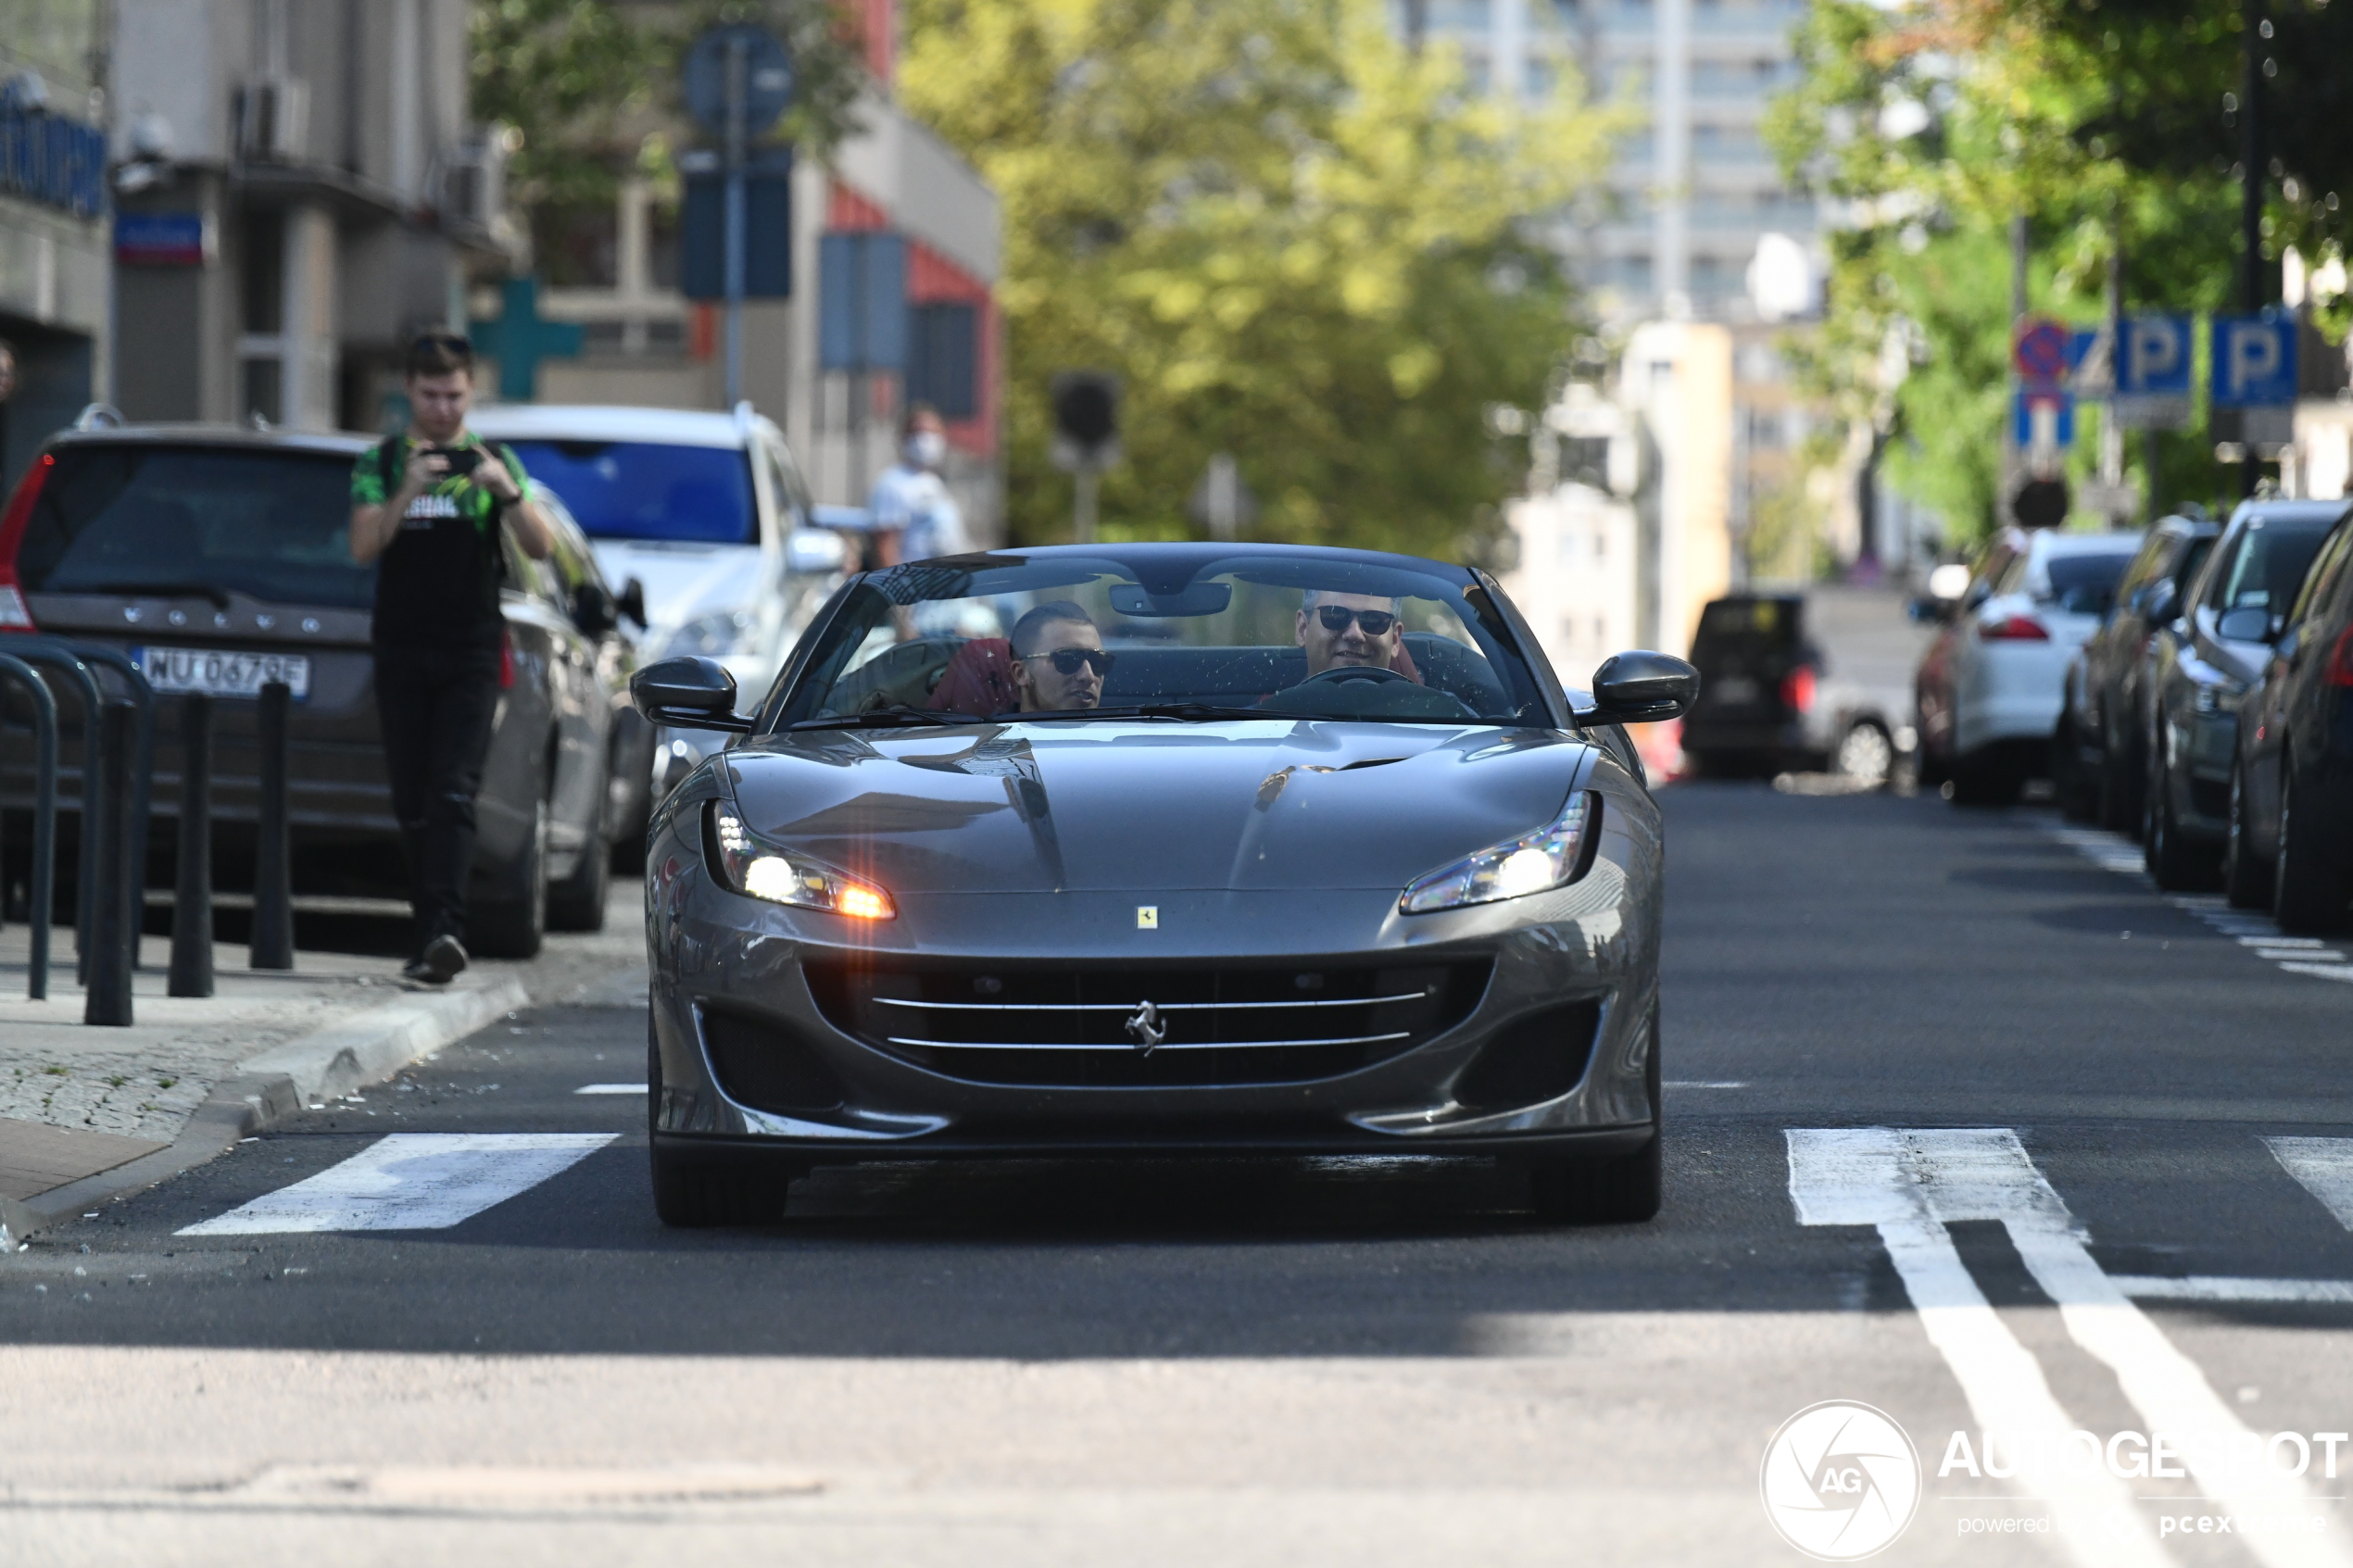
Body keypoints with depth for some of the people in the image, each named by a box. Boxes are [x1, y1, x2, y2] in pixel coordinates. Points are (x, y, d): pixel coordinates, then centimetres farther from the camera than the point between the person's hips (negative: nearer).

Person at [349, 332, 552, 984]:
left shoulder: (492, 462, 7)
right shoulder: (379, 463, 8)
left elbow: (540, 549, -3)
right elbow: (364, 548, -6)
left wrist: (508, 492, -20)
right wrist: (407, 493, -21)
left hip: (471, 654, -2)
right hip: (402, 653, 2)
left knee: (453, 795, -15)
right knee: (412, 802, 4)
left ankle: (444, 930, -26)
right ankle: (432, 936, 13)